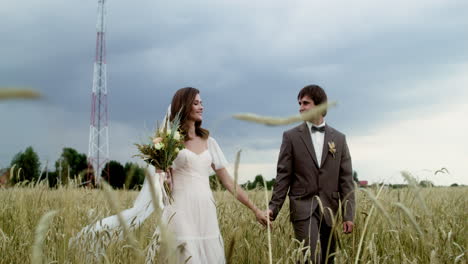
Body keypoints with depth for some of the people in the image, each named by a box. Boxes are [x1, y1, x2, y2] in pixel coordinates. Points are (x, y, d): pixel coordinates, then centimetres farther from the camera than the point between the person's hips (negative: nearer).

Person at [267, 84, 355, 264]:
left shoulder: (339, 139, 8)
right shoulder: (291, 136, 3)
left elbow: (345, 179, 6)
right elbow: (283, 176, 1)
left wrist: (349, 214, 0)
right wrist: (273, 207, -8)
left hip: (329, 209, 3)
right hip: (303, 207, -3)